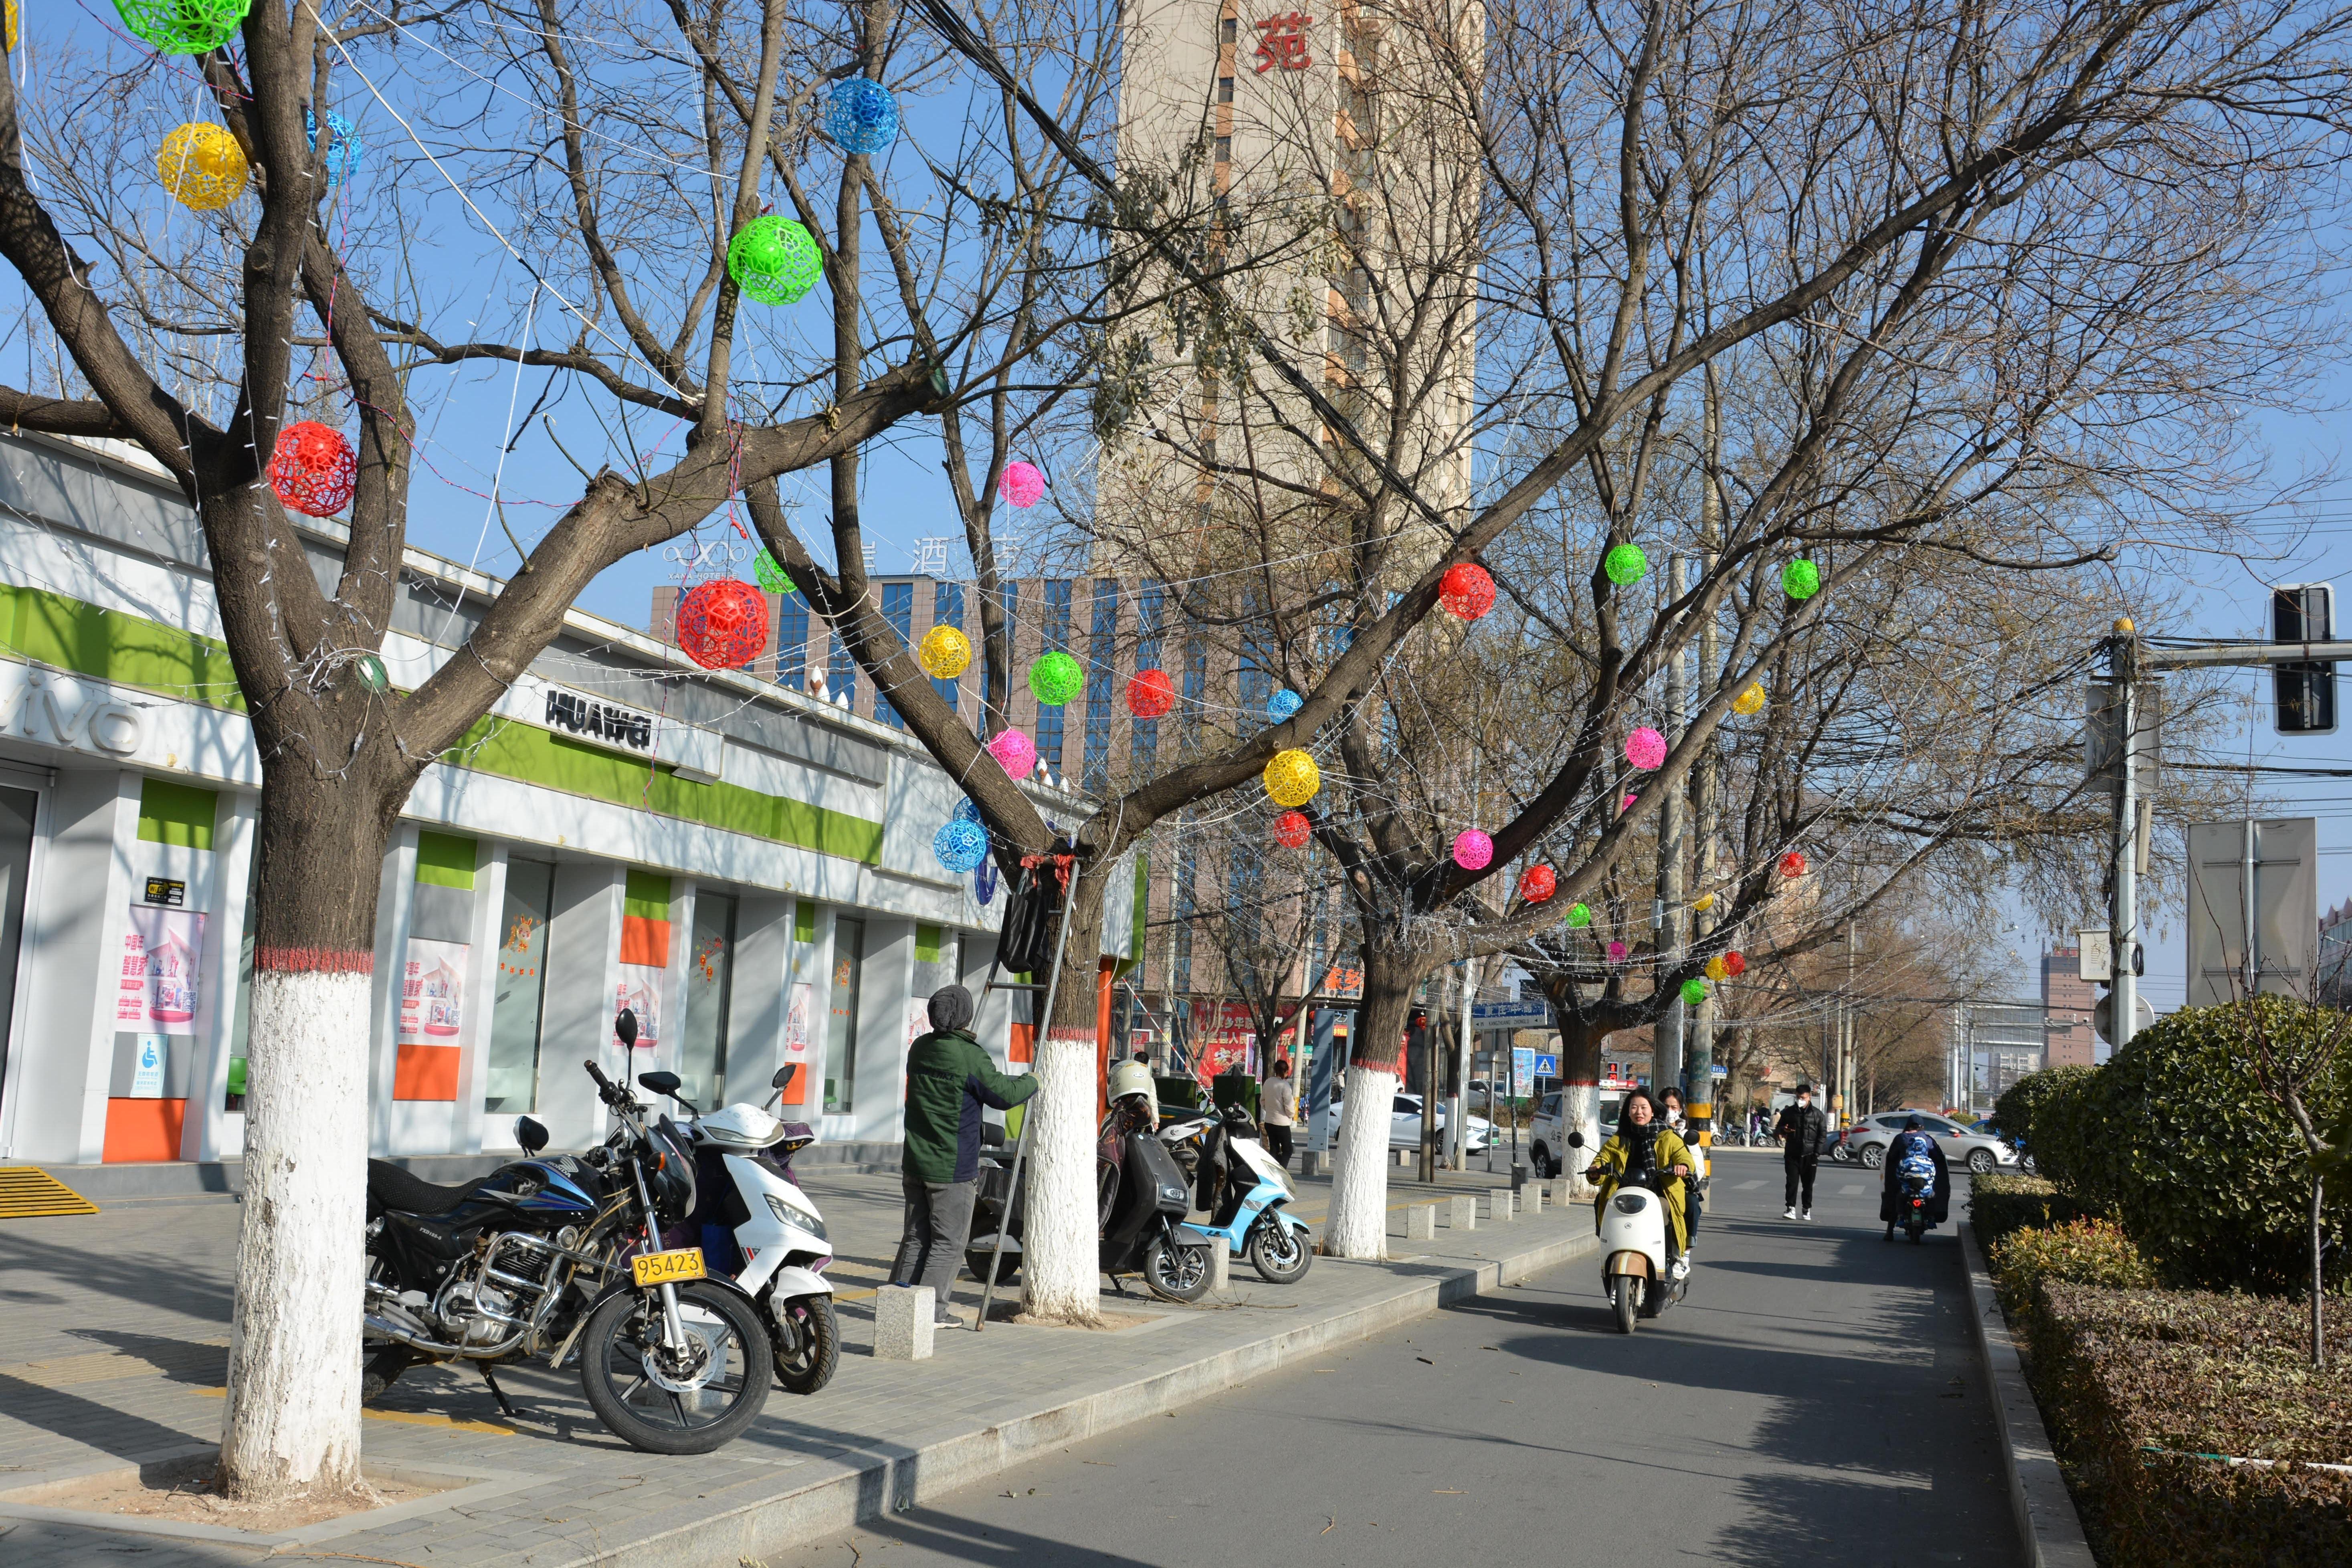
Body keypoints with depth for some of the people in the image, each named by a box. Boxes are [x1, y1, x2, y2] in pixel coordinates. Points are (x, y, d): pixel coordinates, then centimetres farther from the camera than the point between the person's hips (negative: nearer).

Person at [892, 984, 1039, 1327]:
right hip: (952, 1169, -7)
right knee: (948, 1242, 1)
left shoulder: (919, 1049, 6)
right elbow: (1004, 1095, -11)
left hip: (915, 1163, 7)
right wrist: (1032, 1082, 8)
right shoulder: (969, 1056, -17)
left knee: (916, 1237, 15)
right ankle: (932, 1311, 1)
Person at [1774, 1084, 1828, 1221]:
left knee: (1808, 1184, 6)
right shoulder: (1789, 1112, 8)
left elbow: (1823, 1136, 4)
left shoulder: (1817, 1114, 3)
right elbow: (1777, 1130, 15)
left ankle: (1807, 1209, 17)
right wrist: (1782, 1130, -10)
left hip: (1809, 1156, -1)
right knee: (1792, 1182, -7)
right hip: (1792, 1154, 1)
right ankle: (1791, 1209, -9)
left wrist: (1816, 1153, -6)